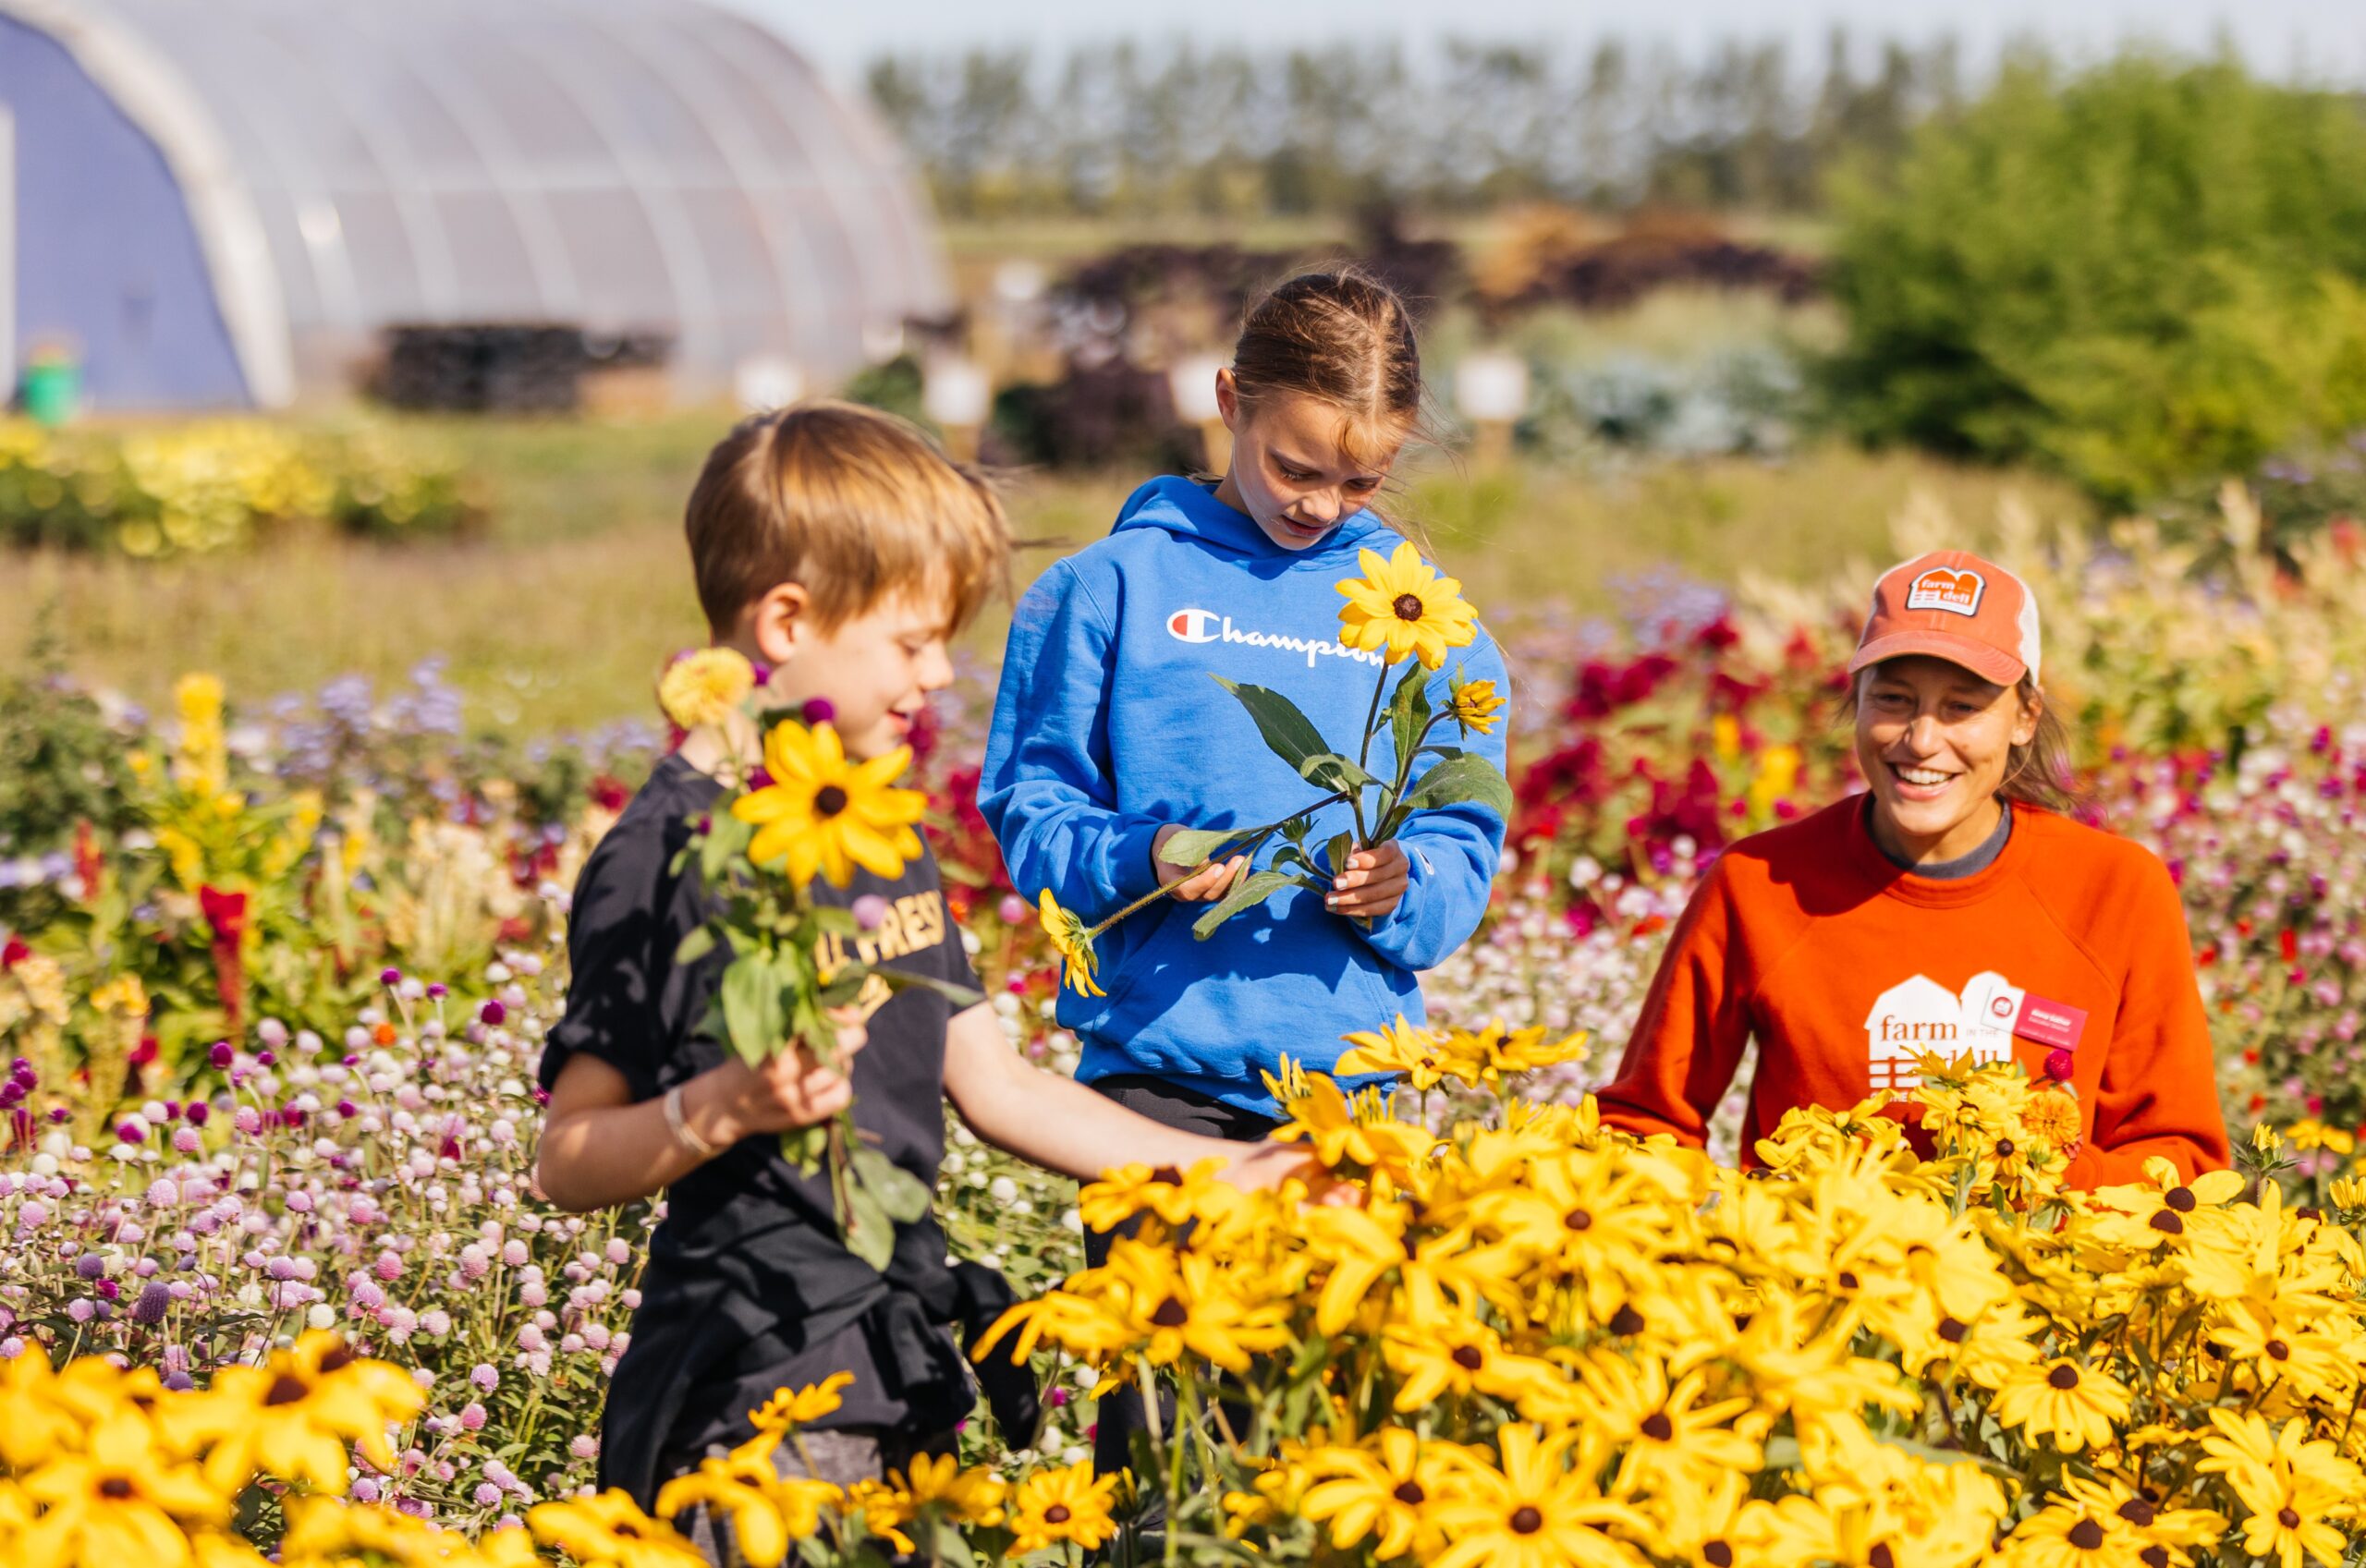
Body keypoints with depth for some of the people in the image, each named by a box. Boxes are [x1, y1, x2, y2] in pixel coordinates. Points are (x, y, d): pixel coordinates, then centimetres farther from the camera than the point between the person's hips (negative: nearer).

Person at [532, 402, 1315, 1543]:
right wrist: (723, 1106, -30)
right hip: (756, 1417, -8)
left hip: (904, 1384, 8)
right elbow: (569, 1163, -14)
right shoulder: (667, 857, -14)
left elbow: (993, 1085, 18)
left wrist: (1218, 1169, 15)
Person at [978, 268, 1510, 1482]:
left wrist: (1406, 889, -12)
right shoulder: (1116, 585, 1)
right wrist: (1138, 860, -17)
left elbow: (1467, 848, 10)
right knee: (1156, 1413, -3)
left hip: (1350, 1073, 3)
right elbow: (1028, 810, 2)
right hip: (1159, 1065, -3)